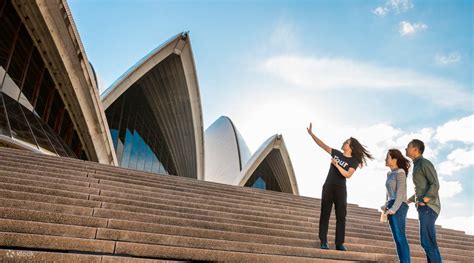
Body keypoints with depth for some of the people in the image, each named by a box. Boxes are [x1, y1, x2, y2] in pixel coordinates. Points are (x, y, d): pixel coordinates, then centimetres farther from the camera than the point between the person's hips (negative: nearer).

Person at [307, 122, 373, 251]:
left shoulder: (353, 161, -2)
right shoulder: (336, 153, 8)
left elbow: (348, 175, -16)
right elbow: (322, 145, 7)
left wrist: (336, 165, -21)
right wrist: (311, 133, 2)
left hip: (341, 190, -2)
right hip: (328, 187, 2)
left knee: (341, 216, 0)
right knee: (325, 214, 1)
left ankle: (339, 243, 4)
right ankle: (323, 242, 4)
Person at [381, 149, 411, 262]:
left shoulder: (400, 172, -4)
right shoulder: (389, 174, 17)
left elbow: (401, 192, -11)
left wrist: (394, 208, -17)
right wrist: (386, 205, 5)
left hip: (399, 206, -8)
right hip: (392, 207, 8)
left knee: (400, 237, -10)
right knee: (397, 238, 6)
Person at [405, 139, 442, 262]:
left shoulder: (424, 163, -5)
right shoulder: (417, 166, 22)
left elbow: (435, 185, -14)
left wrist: (423, 200, -21)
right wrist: (409, 200, 27)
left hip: (428, 207, -9)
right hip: (424, 208, 9)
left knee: (427, 241, -14)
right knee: (429, 243, 7)